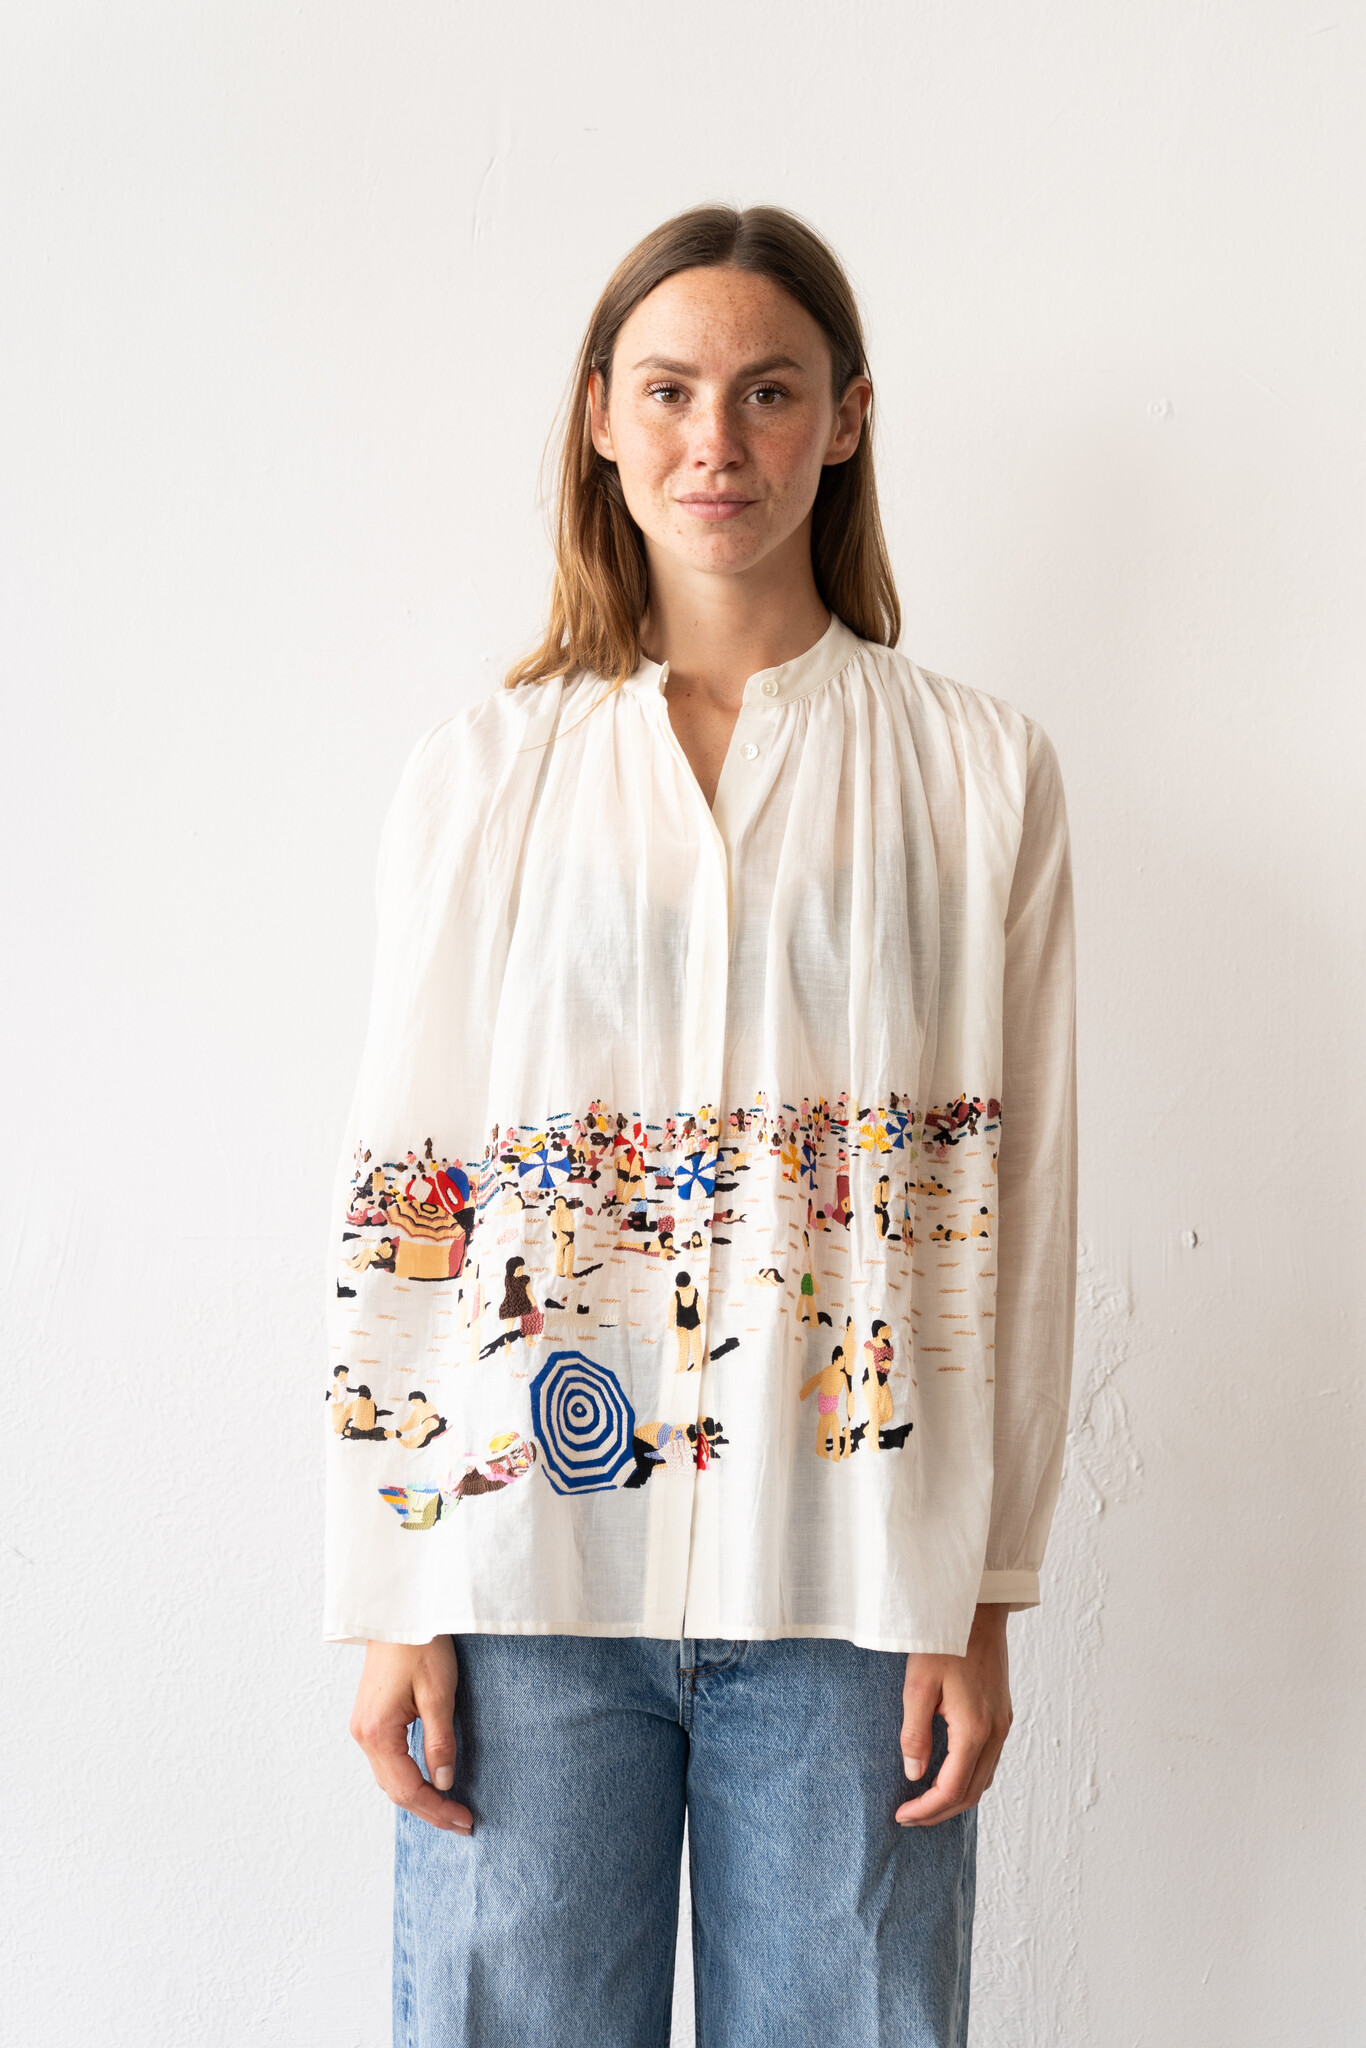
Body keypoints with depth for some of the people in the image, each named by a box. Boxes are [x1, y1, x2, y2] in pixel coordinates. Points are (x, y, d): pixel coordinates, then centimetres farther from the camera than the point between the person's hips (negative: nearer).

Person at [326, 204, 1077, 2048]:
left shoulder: (981, 772, 3)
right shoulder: (484, 771, 4)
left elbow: (1018, 1203, 2)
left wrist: (981, 1600, -1)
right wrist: (391, 1603, -1)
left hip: (853, 1581, 0)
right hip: (529, 1567, 0)